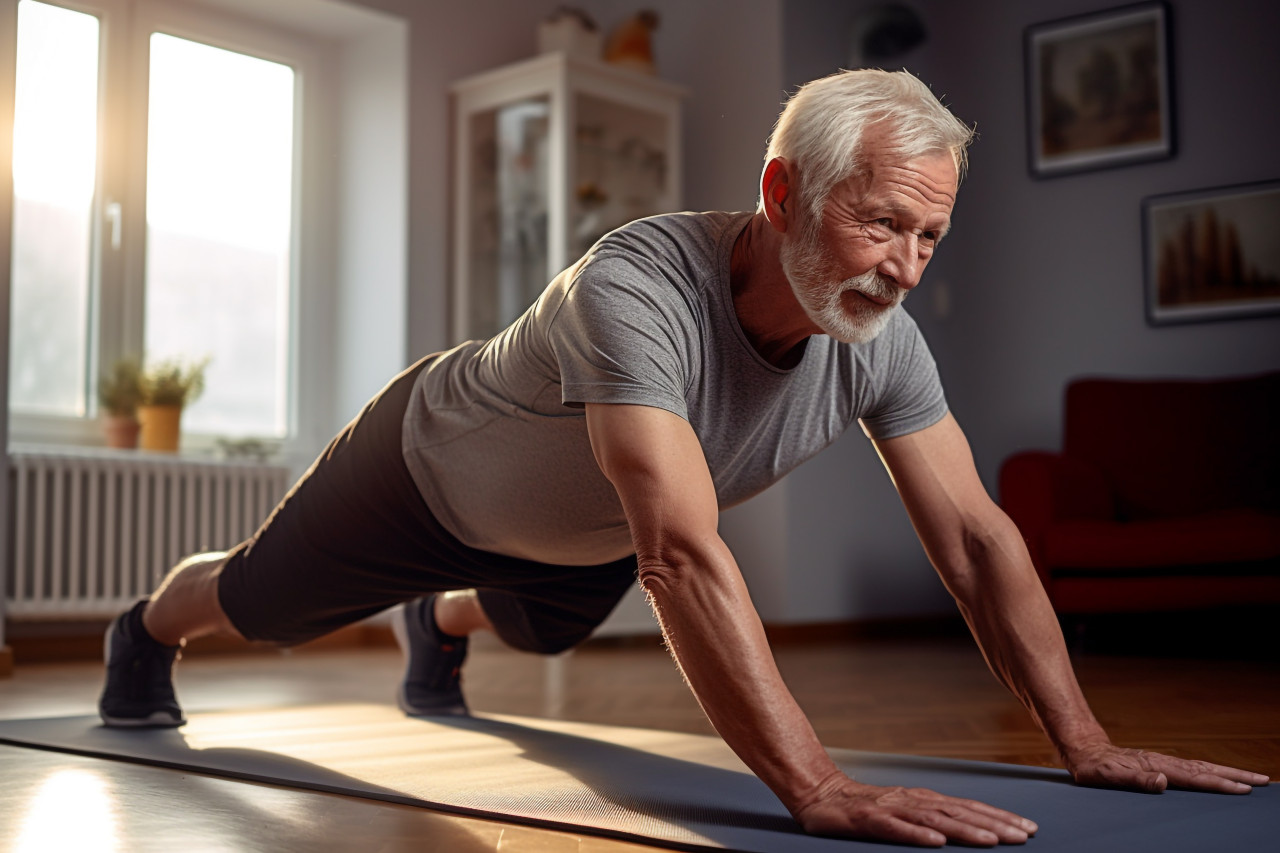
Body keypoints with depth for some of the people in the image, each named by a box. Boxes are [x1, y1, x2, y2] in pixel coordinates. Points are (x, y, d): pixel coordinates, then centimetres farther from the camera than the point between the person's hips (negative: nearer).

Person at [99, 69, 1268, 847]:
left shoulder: (885, 344, -28)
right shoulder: (638, 289, -48)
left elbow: (977, 538, -23)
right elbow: (684, 555, -57)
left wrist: (1084, 742, -28)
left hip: (582, 536, 5)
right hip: (432, 466, -5)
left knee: (539, 631, 36)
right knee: (256, 603, 22)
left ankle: (437, 631, 71)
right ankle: (149, 631, 57)